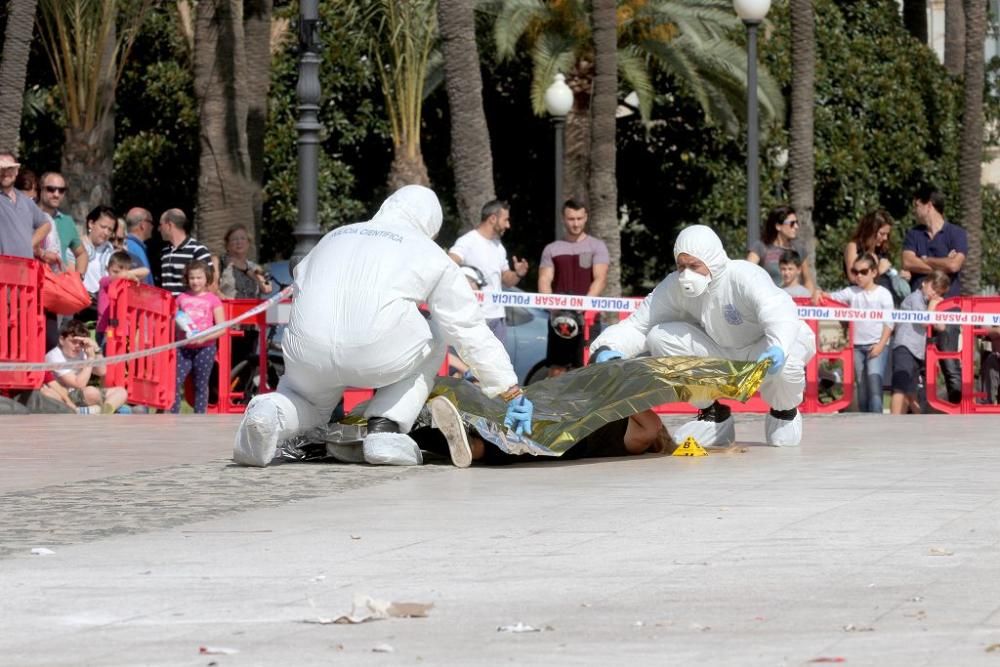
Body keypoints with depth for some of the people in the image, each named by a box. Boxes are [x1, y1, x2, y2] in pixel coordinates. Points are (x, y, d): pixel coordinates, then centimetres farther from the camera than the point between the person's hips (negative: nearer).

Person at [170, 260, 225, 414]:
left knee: (201, 385, 5)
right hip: (184, 347, 2)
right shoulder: (182, 298, 8)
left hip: (205, 348, -2)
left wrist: (204, 337, -16)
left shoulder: (213, 300, -1)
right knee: (176, 381, -7)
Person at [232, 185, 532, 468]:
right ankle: (385, 428, 10)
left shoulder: (334, 237, 31)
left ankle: (269, 412, -4)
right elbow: (470, 328, 21)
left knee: (309, 401, 33)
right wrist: (511, 392, 27)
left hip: (308, 351, 3)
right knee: (432, 339, 27)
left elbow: (300, 291, 35)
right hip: (377, 354, -3)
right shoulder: (430, 254, 21)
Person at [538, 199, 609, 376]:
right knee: (556, 368, 0)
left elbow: (600, 279, -5)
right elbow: (544, 280, 3)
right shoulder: (551, 249, 13)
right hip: (559, 318, 2)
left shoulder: (596, 246, 6)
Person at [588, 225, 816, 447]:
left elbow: (778, 312, -47)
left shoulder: (745, 276, -31)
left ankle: (785, 412, 0)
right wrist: (609, 348, -35)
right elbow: (638, 325, -14)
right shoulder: (674, 286, -15)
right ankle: (713, 415, 1)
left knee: (783, 362, -40)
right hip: (723, 354, 5)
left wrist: (778, 347, -69)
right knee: (660, 337, -16)